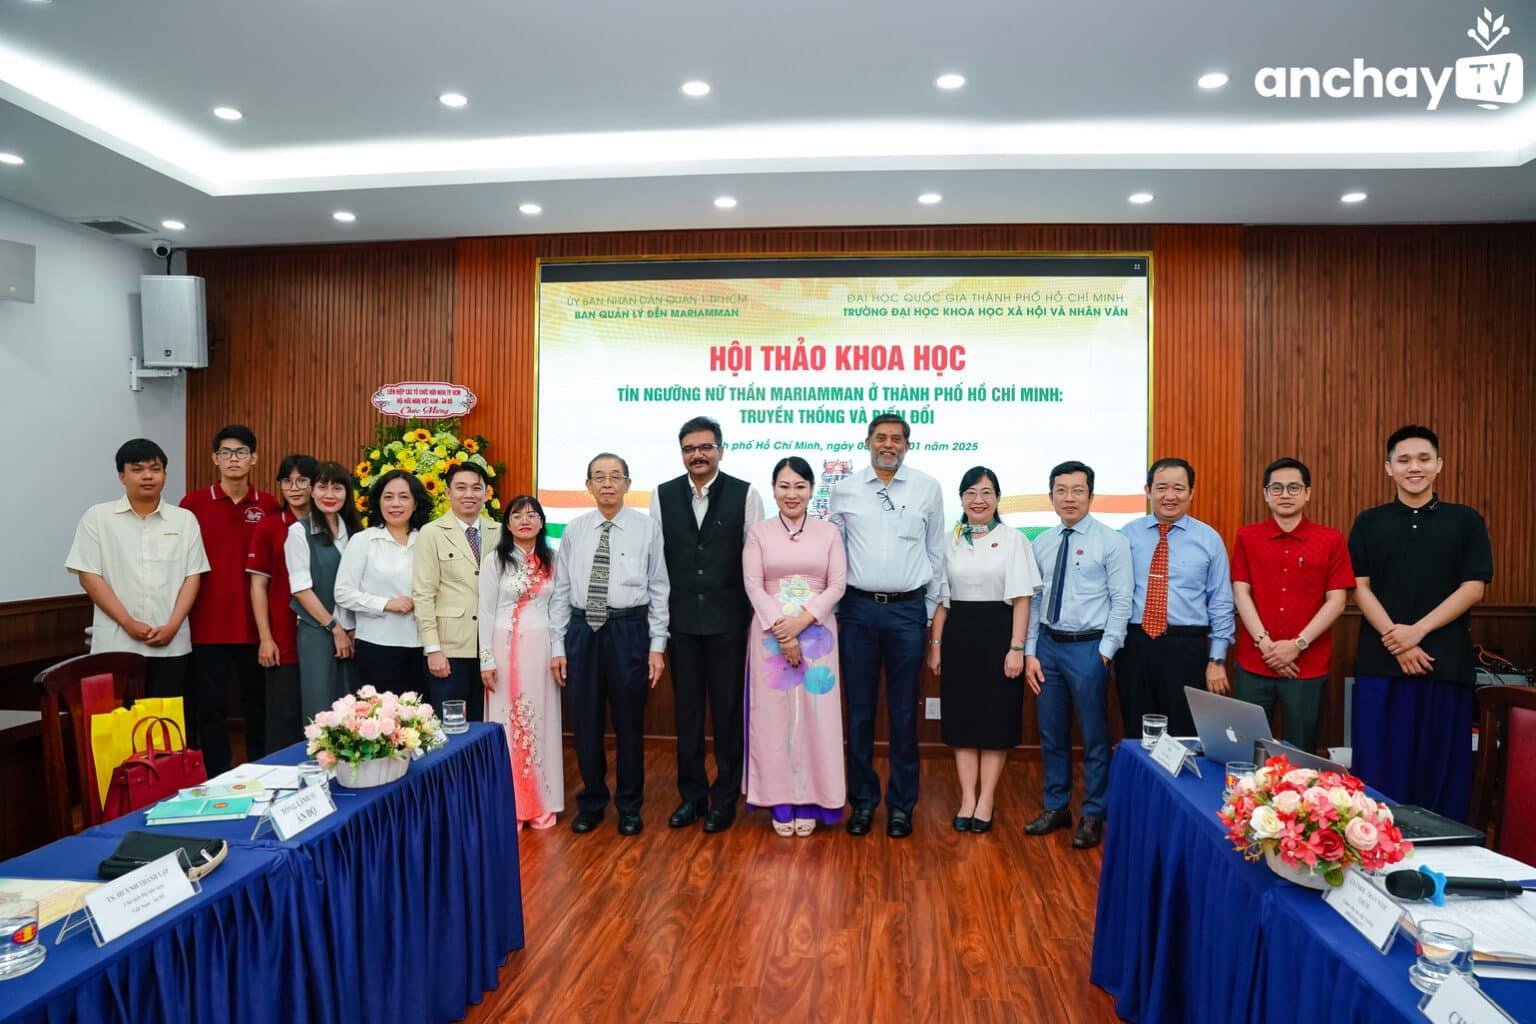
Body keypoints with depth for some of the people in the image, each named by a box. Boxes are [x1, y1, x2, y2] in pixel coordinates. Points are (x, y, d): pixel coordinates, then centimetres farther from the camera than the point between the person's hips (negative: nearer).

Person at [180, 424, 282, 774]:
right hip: (208, 625, -1)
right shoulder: (193, 504, 0)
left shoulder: (270, 506, 3)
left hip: (255, 624, 1)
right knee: (212, 708, 6)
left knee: (258, 705, 12)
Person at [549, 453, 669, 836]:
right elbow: (561, 590, 6)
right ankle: (591, 802, 31)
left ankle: (629, 806, 28)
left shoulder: (647, 527, -2)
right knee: (584, 721, 11)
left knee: (629, 722, 9)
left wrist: (657, 645, -5)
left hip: (628, 629, -2)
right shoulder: (574, 530, 4)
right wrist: (557, 646, 3)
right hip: (581, 629, 2)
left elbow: (659, 589, -2)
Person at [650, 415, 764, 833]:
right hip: (680, 618, 2)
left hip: (728, 618, -2)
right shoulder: (663, 495, 5)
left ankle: (725, 797, 22)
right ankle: (691, 794, 26)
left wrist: (757, 616, -4)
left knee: (727, 709, 6)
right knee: (687, 709, 11)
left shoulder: (745, 494, -2)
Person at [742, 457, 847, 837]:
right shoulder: (759, 533, 4)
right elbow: (754, 586, -4)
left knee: (814, 716, 3)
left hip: (816, 634, 0)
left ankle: (808, 802, 15)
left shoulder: (828, 532, 4)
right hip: (771, 634, 0)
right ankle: (780, 803, 14)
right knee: (773, 715, 3)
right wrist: (780, 628, -15)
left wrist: (801, 621, -14)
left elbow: (837, 586, -2)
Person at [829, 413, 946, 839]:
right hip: (857, 609, 1)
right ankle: (863, 799, 21)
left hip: (907, 610, 0)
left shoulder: (928, 488, 3)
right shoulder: (844, 490, 3)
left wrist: (931, 610, 7)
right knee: (859, 711, 7)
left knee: (904, 713, 7)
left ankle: (901, 804, 20)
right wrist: (830, 611, 5)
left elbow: (935, 552, 8)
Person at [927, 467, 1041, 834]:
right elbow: (942, 599, 9)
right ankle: (967, 799, 15)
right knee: (961, 718, 6)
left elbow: (1021, 599, -6)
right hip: (958, 634, 3)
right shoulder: (950, 542, 7)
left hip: (997, 633, -3)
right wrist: (936, 645, 6)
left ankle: (986, 800, 14)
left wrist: (1016, 648, -12)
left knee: (996, 718, 3)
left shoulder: (1013, 540, -3)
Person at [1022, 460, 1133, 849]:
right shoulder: (1041, 543, 7)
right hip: (1048, 645, 4)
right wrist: (1030, 652, 3)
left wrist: (1105, 651, -12)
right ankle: (1057, 807, 29)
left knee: (1094, 737, 7)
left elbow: (1121, 602, -7)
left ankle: (1093, 816, 22)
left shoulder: (1111, 541, -6)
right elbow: (1033, 601, 7)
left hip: (1088, 647, -4)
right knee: (1051, 734, 14)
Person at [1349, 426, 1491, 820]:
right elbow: (1361, 588, 1)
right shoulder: (1369, 523, 7)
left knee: (1442, 766, 5)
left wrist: (1418, 630, -13)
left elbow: (1473, 588, -2)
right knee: (1380, 766, 3)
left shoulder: (1465, 520, 6)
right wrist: (1395, 642, -12)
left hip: (1447, 663, 0)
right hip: (1381, 662, 0)